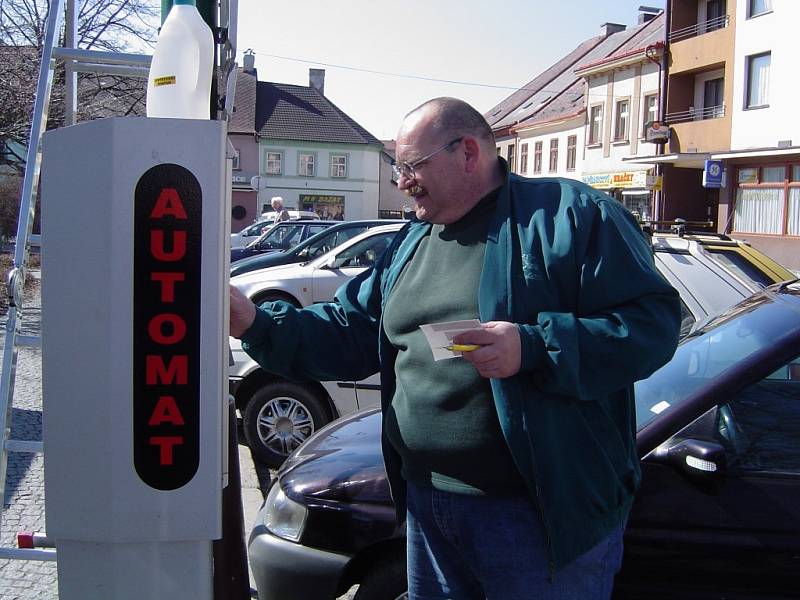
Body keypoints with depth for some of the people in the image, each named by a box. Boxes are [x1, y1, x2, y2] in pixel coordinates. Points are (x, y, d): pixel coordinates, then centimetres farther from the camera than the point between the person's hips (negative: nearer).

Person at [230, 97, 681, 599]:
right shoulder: (410, 243, 14)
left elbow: (654, 321, -16)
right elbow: (349, 333, 15)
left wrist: (534, 348, -26)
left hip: (543, 510, -7)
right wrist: (256, 323, 3)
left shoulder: (570, 213, -9)